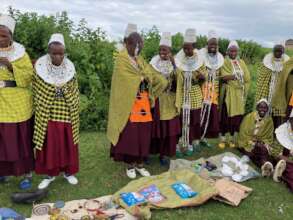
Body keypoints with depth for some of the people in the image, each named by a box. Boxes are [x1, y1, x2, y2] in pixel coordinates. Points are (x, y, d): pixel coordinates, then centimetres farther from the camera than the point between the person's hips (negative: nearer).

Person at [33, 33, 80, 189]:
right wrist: (39, 111, 0)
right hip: (46, 114, -1)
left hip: (66, 114, 1)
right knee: (48, 144, 6)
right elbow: (36, 92, 1)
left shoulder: (70, 68, -4)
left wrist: (74, 112, 2)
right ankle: (50, 174, 23)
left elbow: (75, 93, 4)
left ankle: (68, 171, 25)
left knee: (67, 143, 8)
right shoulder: (40, 67, -7)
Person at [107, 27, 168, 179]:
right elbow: (128, 80, -16)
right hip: (128, 102, -6)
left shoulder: (140, 60, 16)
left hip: (143, 101, 6)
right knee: (130, 133, -1)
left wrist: (163, 81, -2)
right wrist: (144, 77, -4)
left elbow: (151, 75, 15)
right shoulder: (121, 60, -5)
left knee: (144, 132, 8)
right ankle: (130, 164, 15)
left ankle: (139, 163, 22)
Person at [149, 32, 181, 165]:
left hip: (169, 100, 1)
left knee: (168, 127, 3)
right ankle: (150, 151, 18)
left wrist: (173, 64, -19)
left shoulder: (173, 63, 4)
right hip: (156, 98, -1)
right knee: (155, 126, 2)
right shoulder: (153, 62, 1)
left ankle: (163, 153, 16)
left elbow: (178, 79, -11)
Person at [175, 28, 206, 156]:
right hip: (182, 95, -1)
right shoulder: (178, 60, -3)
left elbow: (203, 80, 5)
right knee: (181, 119, -1)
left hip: (195, 96, 1)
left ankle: (191, 143, 23)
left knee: (194, 119, 8)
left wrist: (201, 77, -17)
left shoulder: (200, 61, 1)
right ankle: (180, 144, 10)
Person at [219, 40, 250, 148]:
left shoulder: (241, 62, 12)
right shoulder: (224, 62, -1)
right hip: (228, 93, -4)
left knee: (237, 115, 5)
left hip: (239, 93, 4)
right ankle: (222, 138, 7)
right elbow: (224, 77, -16)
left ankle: (232, 138, 18)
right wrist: (238, 76, -14)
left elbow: (247, 78, 7)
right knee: (225, 115, -4)